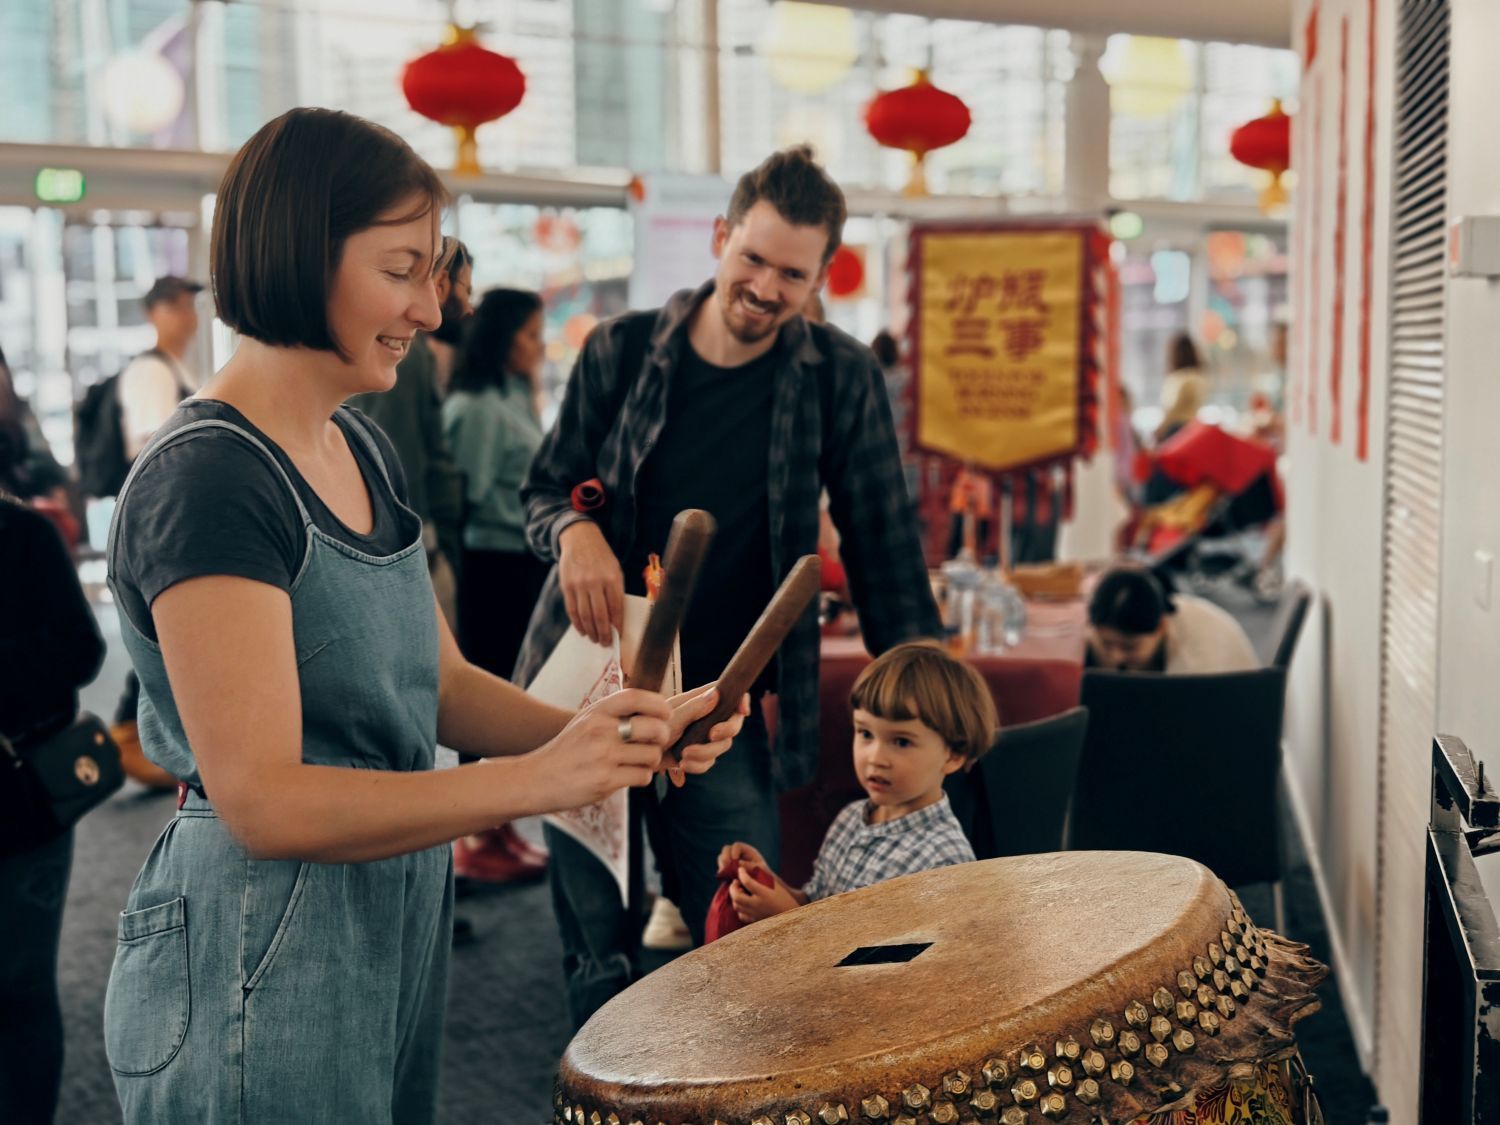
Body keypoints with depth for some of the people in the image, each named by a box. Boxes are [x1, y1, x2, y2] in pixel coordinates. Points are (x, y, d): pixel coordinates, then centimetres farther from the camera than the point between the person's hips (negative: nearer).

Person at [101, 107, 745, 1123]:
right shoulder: (207, 480, -21)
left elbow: (441, 684, 8)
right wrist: (534, 780, -30)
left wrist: (611, 734, -8)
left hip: (400, 919, 9)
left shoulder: (364, 450, 7)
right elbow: (263, 802, -26)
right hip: (261, 955, -8)